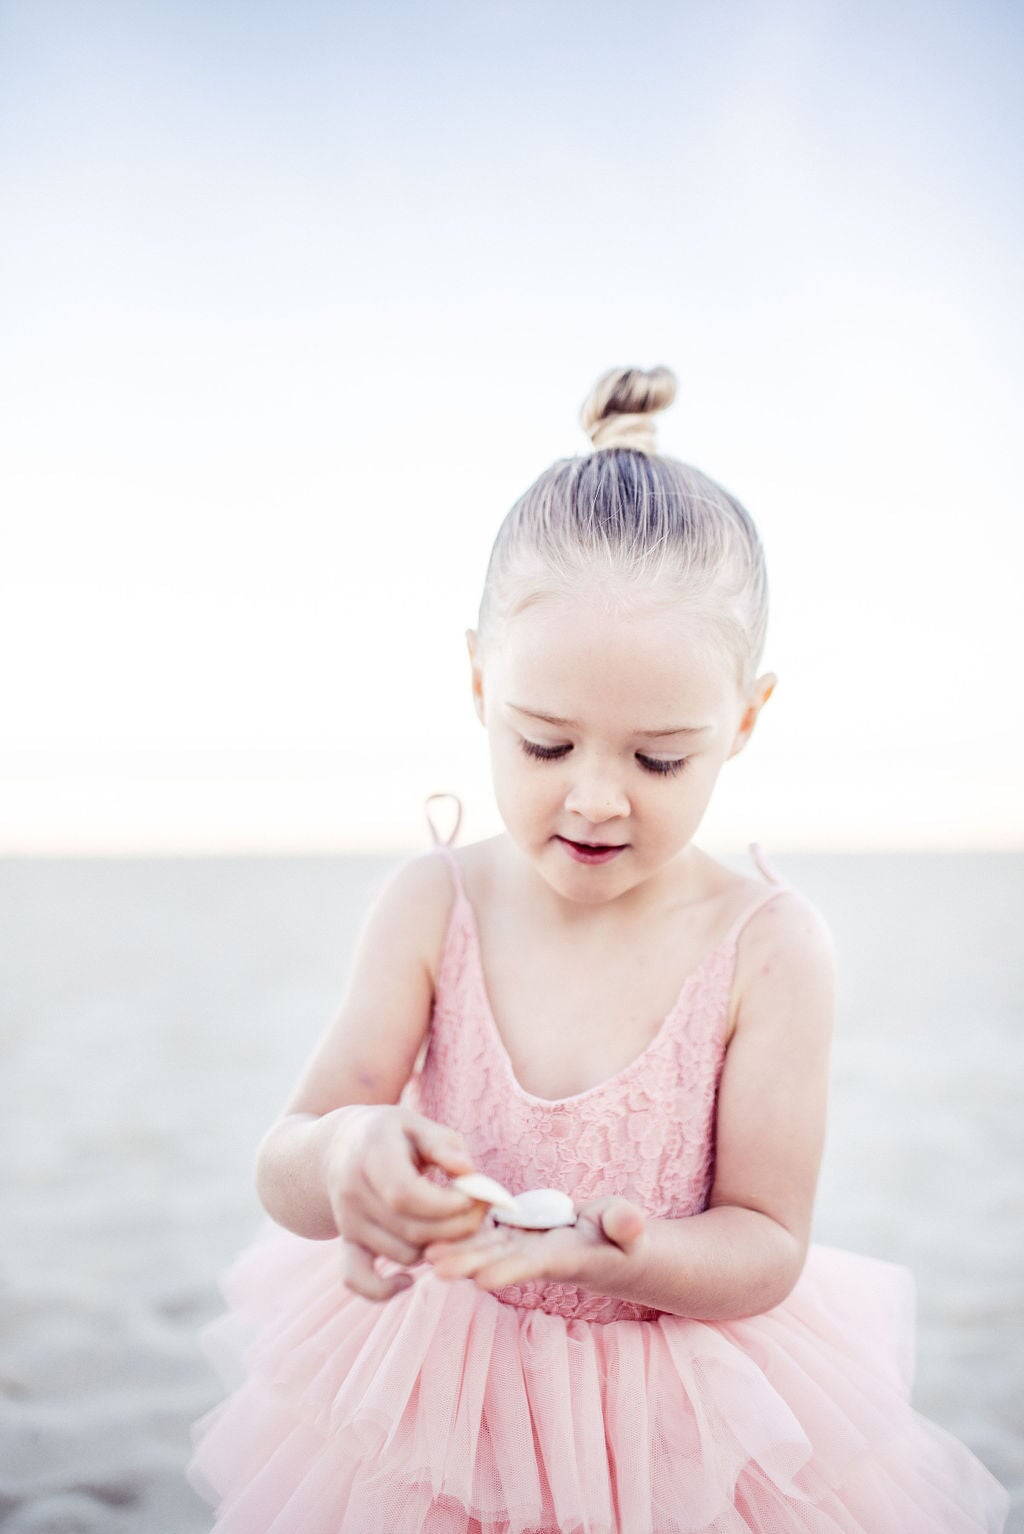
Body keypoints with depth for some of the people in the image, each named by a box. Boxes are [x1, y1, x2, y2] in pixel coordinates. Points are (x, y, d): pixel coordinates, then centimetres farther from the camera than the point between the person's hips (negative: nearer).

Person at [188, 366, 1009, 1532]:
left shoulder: (768, 947, -17)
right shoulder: (432, 907, -13)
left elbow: (767, 1246, -13)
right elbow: (283, 1177, -12)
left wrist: (617, 1254, -34)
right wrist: (342, 1157, -36)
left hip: (676, 1432, -1)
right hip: (437, 1402, 2)